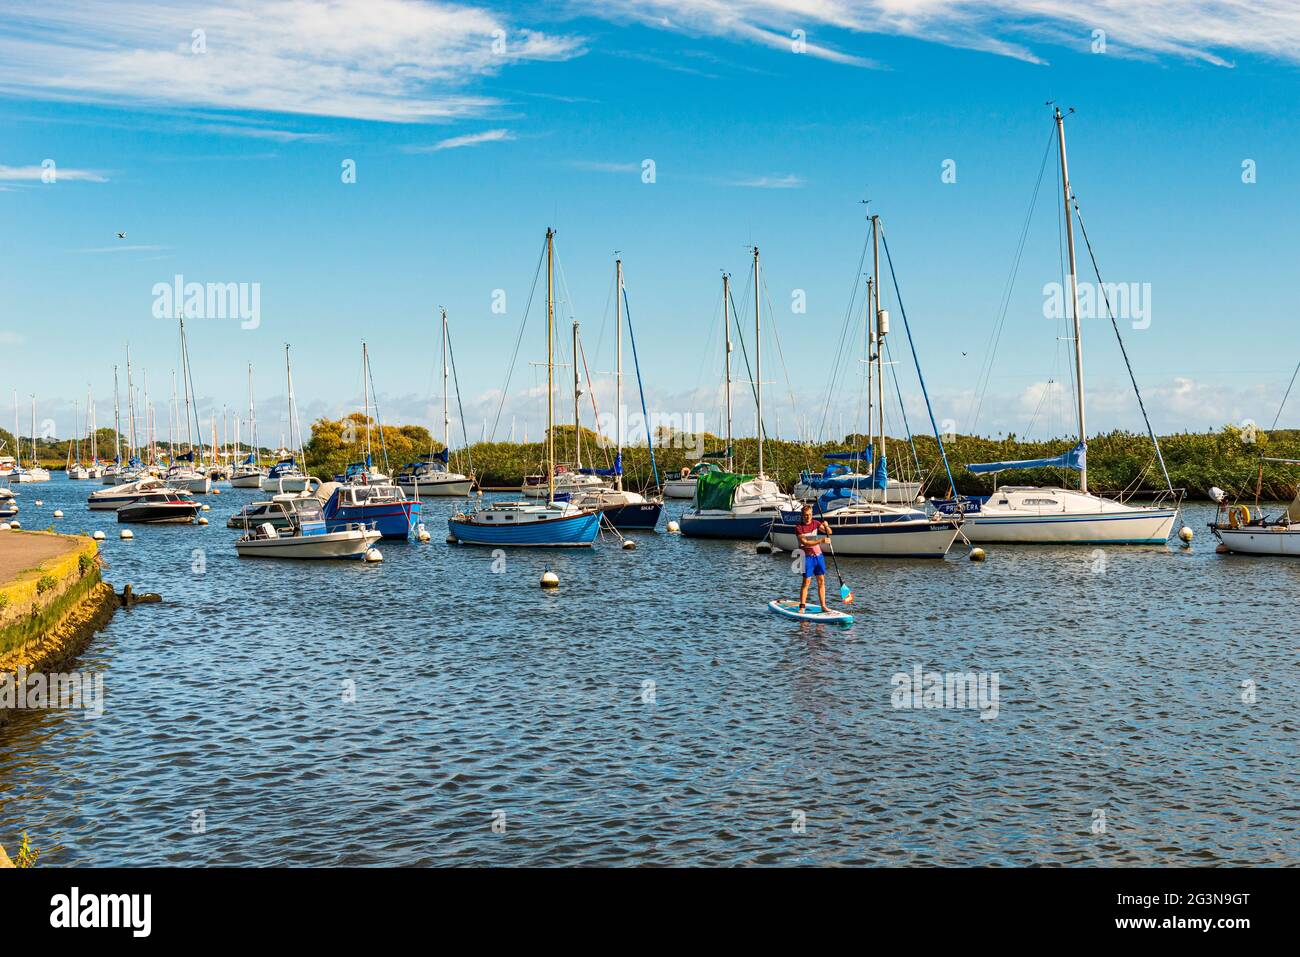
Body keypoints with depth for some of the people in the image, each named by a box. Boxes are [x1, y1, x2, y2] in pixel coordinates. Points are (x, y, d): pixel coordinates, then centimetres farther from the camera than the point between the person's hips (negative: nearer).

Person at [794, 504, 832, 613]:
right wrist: (821, 541, -26)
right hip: (807, 556, -5)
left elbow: (829, 532, 3)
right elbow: (805, 543, -18)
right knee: (806, 582, -6)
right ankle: (802, 606, -1)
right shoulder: (798, 527, -10)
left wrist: (826, 526, -19)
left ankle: (823, 606, 10)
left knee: (821, 581, 6)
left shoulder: (816, 524, 5)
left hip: (819, 555, 5)